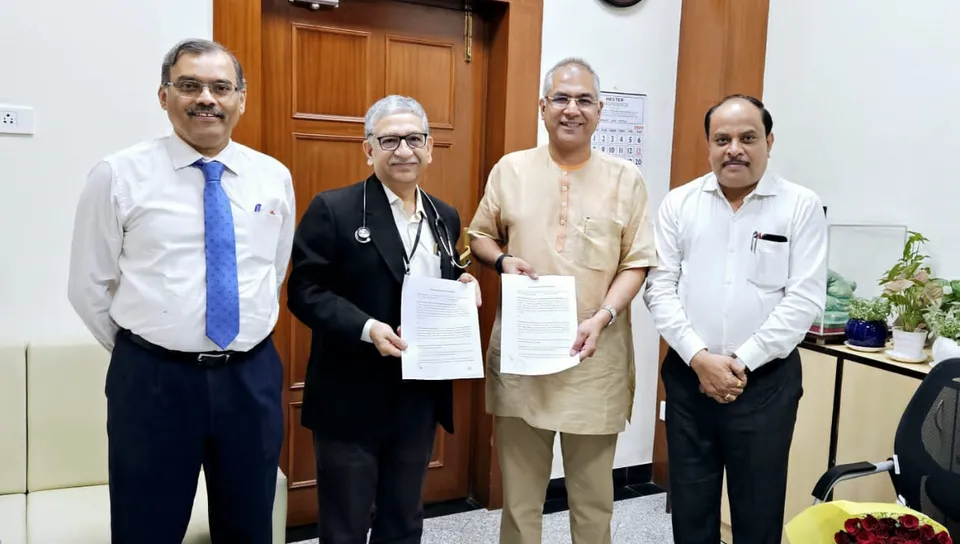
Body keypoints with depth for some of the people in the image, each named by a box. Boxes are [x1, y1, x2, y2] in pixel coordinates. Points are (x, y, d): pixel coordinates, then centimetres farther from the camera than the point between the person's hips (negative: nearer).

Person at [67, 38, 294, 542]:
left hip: (253, 377, 3)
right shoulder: (118, 175, -5)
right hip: (153, 380, -2)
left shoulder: (275, 176, 3)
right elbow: (88, 286, 1)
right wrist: (141, 351, 6)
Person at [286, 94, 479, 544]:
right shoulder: (333, 209, -9)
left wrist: (463, 286, -4)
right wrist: (367, 328, -25)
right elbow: (305, 292, -12)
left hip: (421, 395, 6)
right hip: (352, 399, -5)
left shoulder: (445, 216, 10)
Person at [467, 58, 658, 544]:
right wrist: (502, 260, -10)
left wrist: (603, 317, -15)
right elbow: (479, 237, 12)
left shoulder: (626, 180, 2)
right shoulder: (510, 170, 4)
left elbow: (637, 263, -1)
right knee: (520, 491, 14)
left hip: (596, 357, 0)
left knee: (593, 494, 14)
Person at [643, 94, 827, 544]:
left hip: (766, 381, -1)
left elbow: (804, 300, -8)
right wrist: (699, 357, -12)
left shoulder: (802, 206, -2)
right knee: (690, 505, 14)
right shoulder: (679, 203, 3)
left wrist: (741, 361, -13)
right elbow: (660, 289, -1)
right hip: (688, 377, 2)